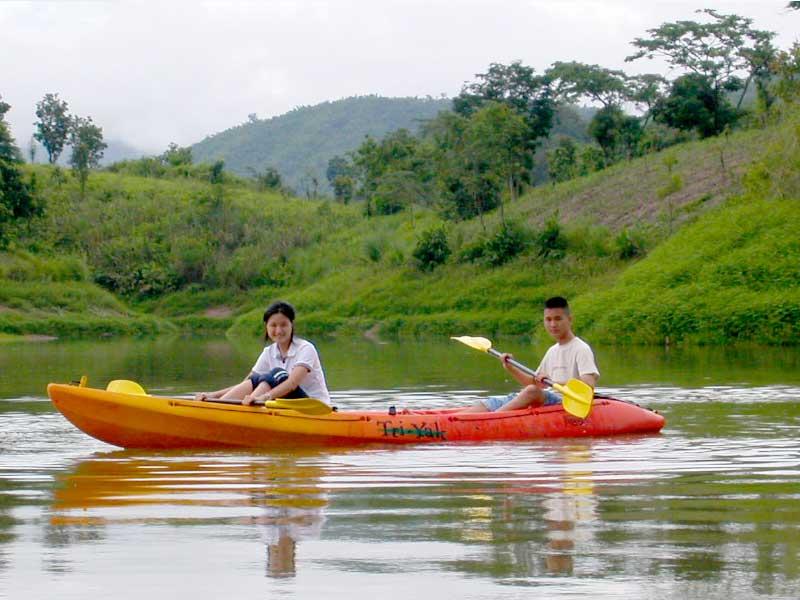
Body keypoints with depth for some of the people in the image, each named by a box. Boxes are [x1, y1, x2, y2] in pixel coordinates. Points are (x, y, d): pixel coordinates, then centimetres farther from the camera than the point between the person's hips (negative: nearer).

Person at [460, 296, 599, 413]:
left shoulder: (581, 349, -4)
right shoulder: (552, 351, 22)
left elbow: (589, 385, -19)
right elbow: (535, 383, 25)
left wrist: (554, 382, -27)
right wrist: (511, 369, 10)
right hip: (551, 401, 8)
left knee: (532, 391, -34)